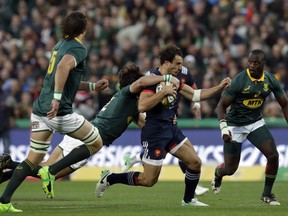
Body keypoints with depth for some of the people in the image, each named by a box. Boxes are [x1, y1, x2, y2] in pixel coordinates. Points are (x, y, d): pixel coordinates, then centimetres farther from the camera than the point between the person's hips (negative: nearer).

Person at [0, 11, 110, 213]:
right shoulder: (79, 48, -7)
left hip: (40, 110, 8)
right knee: (96, 143, 9)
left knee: (33, 159, 13)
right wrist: (57, 98, -29)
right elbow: (63, 67, -27)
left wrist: (93, 86, 32)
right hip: (60, 112, -8)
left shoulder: (60, 45, 20)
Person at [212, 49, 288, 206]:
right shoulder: (239, 81, -22)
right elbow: (221, 105, -16)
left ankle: (267, 194, 5)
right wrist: (223, 128, -29)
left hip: (256, 122, 4)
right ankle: (218, 173, 39)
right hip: (235, 125, -4)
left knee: (273, 155, -14)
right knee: (230, 168, -1)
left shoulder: (270, 81, -7)